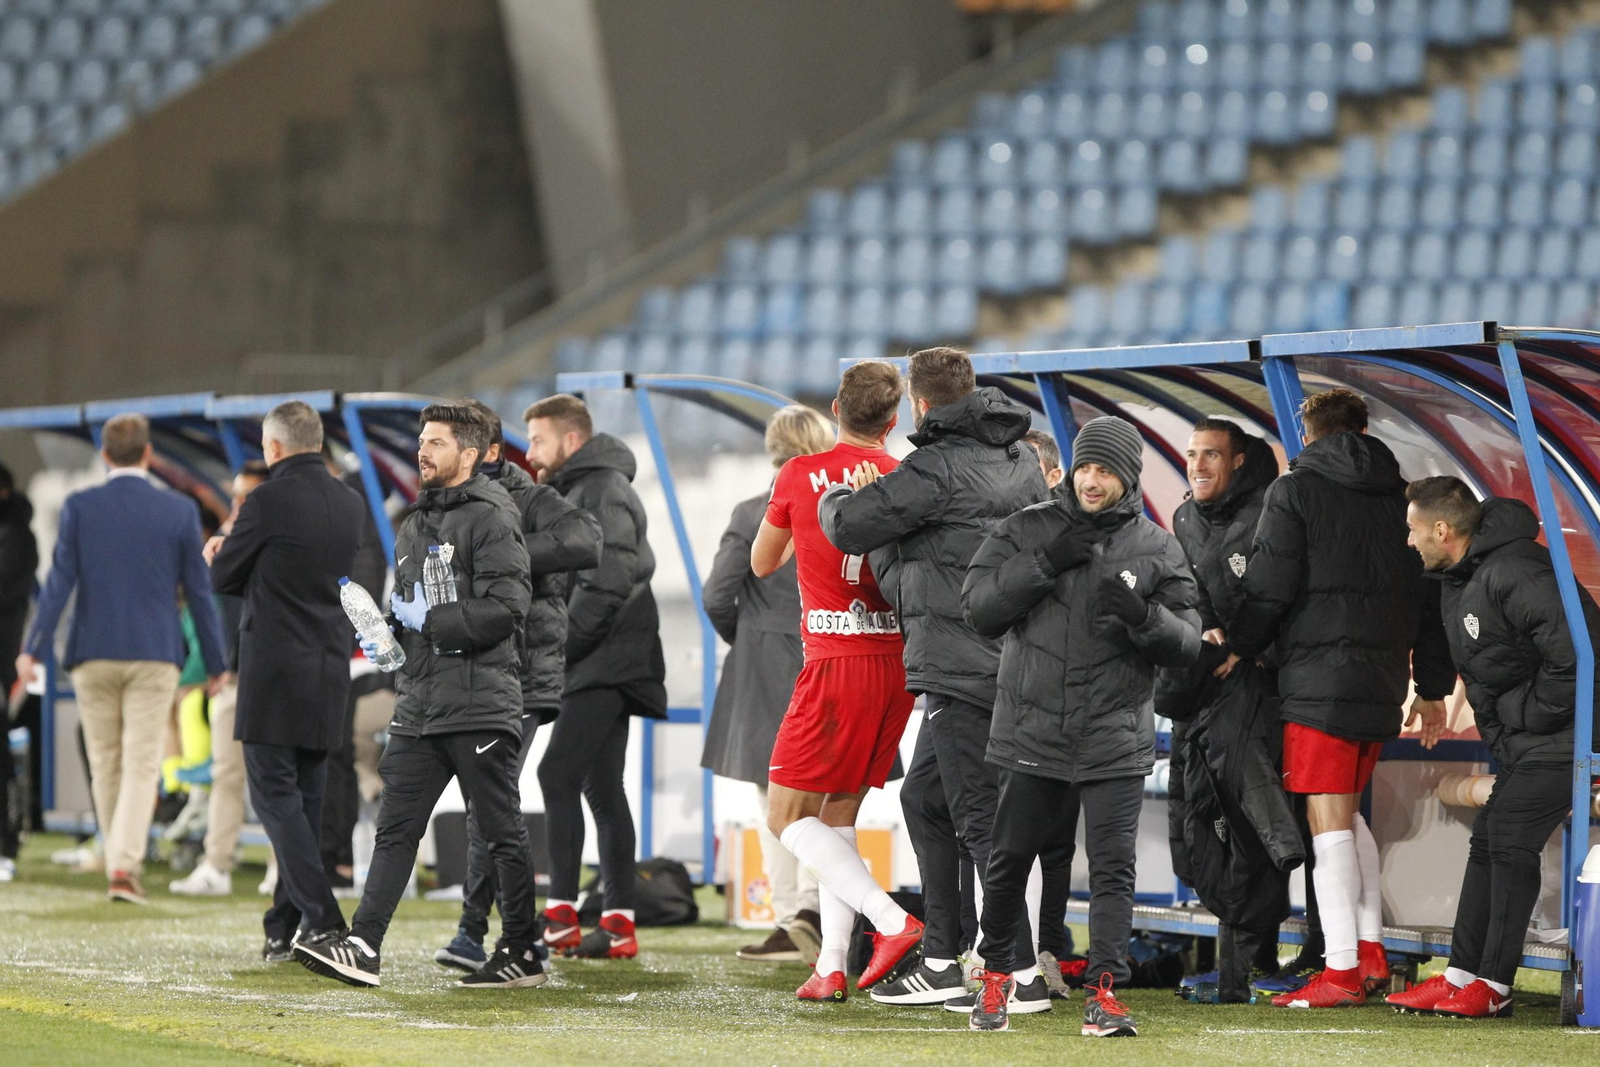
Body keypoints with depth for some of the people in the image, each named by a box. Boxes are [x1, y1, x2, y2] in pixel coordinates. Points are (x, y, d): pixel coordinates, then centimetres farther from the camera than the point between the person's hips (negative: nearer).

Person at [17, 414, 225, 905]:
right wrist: (215, 661, 9)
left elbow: (59, 582, -7)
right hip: (154, 655, -1)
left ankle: (120, 863, 21)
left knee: (105, 766, 13)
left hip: (94, 653, 1)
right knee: (141, 765, -3)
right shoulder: (179, 511, -1)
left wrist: (33, 649, -6)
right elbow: (199, 590, 2)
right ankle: (124, 868, -17)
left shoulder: (79, 508, -2)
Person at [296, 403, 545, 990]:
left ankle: (522, 953, 7)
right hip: (419, 706, 8)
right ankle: (363, 945, -3)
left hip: (480, 704, -8)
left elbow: (507, 607, -16)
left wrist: (431, 620, -14)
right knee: (396, 828, 1)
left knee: (503, 832, 0)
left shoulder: (491, 517, -7)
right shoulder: (414, 526, 19)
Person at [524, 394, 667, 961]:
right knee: (602, 787, 9)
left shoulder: (604, 491, -11)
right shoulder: (574, 493, 21)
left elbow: (608, 582, -21)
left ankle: (561, 916, -18)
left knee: (558, 774, -15)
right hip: (600, 665, 11)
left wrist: (560, 645, -18)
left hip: (607, 661, -11)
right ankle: (619, 923, 9)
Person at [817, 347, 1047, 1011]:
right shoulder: (1021, 461, 13)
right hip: (1009, 657, 9)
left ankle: (1021, 975, -7)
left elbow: (849, 529, -12)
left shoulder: (939, 469, -14)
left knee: (979, 817, -6)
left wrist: (834, 499, 15)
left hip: (962, 664, -9)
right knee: (924, 799, 18)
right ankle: (941, 963, 20)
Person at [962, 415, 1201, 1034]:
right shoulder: (1028, 529, 5)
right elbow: (979, 606, -4)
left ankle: (1104, 990, -4)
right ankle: (997, 972, 28)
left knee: (1113, 864, -7)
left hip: (1115, 740, -1)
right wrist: (1047, 562, -14)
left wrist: (1142, 616, -20)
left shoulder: (1157, 549, 4)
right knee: (1010, 859, 9)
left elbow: (1187, 643, 1)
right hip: (1031, 732, 1)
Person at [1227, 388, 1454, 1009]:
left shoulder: (1293, 491, -2)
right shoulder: (1399, 497, 14)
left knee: (1328, 820, -7)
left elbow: (1271, 585, -9)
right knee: (1348, 812, 19)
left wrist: (1238, 649, 5)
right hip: (1382, 678, 6)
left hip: (1319, 676, -6)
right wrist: (1433, 686, 22)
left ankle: (1342, 971, -10)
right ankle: (1371, 951, 15)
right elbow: (1427, 592, 16)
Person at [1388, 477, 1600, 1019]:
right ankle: (1461, 976, 13)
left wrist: (1537, 712, -20)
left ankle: (1493, 985, -8)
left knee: (1511, 840, -12)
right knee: (1487, 841, 10)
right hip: (1521, 741, 10)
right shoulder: (1457, 578, 10)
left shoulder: (1513, 573, -24)